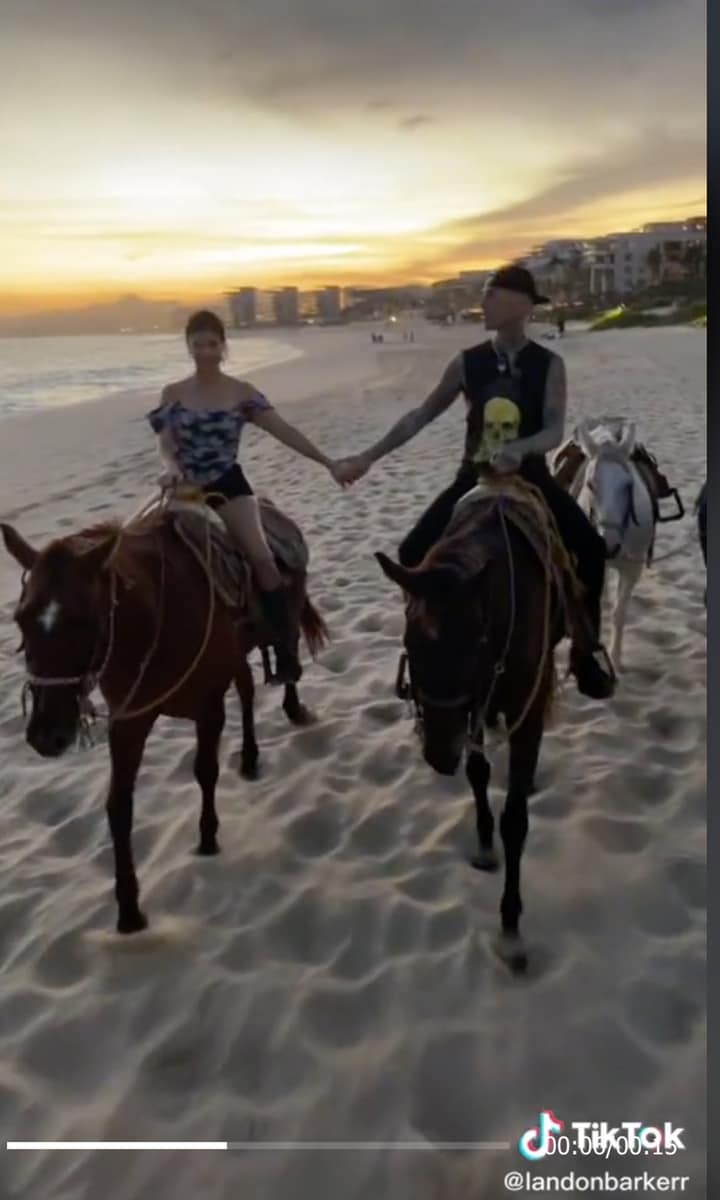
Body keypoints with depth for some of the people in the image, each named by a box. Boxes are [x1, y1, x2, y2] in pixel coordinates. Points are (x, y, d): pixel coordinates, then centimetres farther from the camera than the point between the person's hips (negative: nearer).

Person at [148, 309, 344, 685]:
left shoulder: (241, 392, 2)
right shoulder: (173, 394, 6)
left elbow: (284, 432, -2)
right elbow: (166, 443, -3)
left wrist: (328, 462, -8)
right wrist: (172, 467, -26)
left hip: (229, 486, -2)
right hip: (188, 488, 2)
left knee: (262, 559, -21)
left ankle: (287, 655, -19)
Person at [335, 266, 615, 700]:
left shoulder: (549, 364, -6)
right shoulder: (468, 363, -1)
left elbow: (555, 430, -15)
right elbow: (420, 416, 3)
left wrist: (520, 448, -38)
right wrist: (368, 458, 0)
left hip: (530, 476, -2)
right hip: (476, 476, 2)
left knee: (591, 547, -20)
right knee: (414, 552, -13)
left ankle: (587, 646, -1)